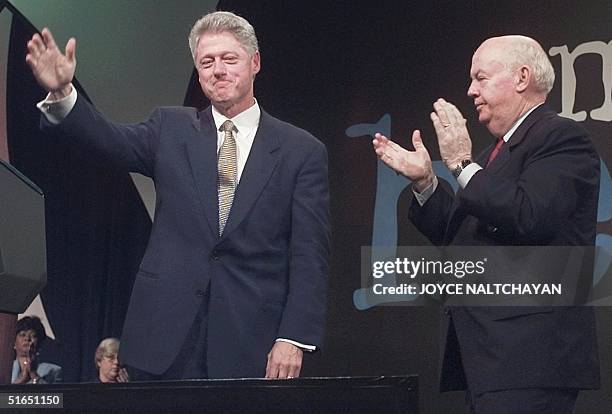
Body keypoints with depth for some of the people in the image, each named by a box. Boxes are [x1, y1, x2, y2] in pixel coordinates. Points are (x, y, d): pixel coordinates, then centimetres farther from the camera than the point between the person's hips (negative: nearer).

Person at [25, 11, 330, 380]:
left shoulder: (303, 151, 3)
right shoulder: (172, 129, 11)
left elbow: (310, 255, -2)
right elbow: (112, 140, -7)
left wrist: (294, 339, -11)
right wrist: (61, 93, -26)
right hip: (172, 337, 2)